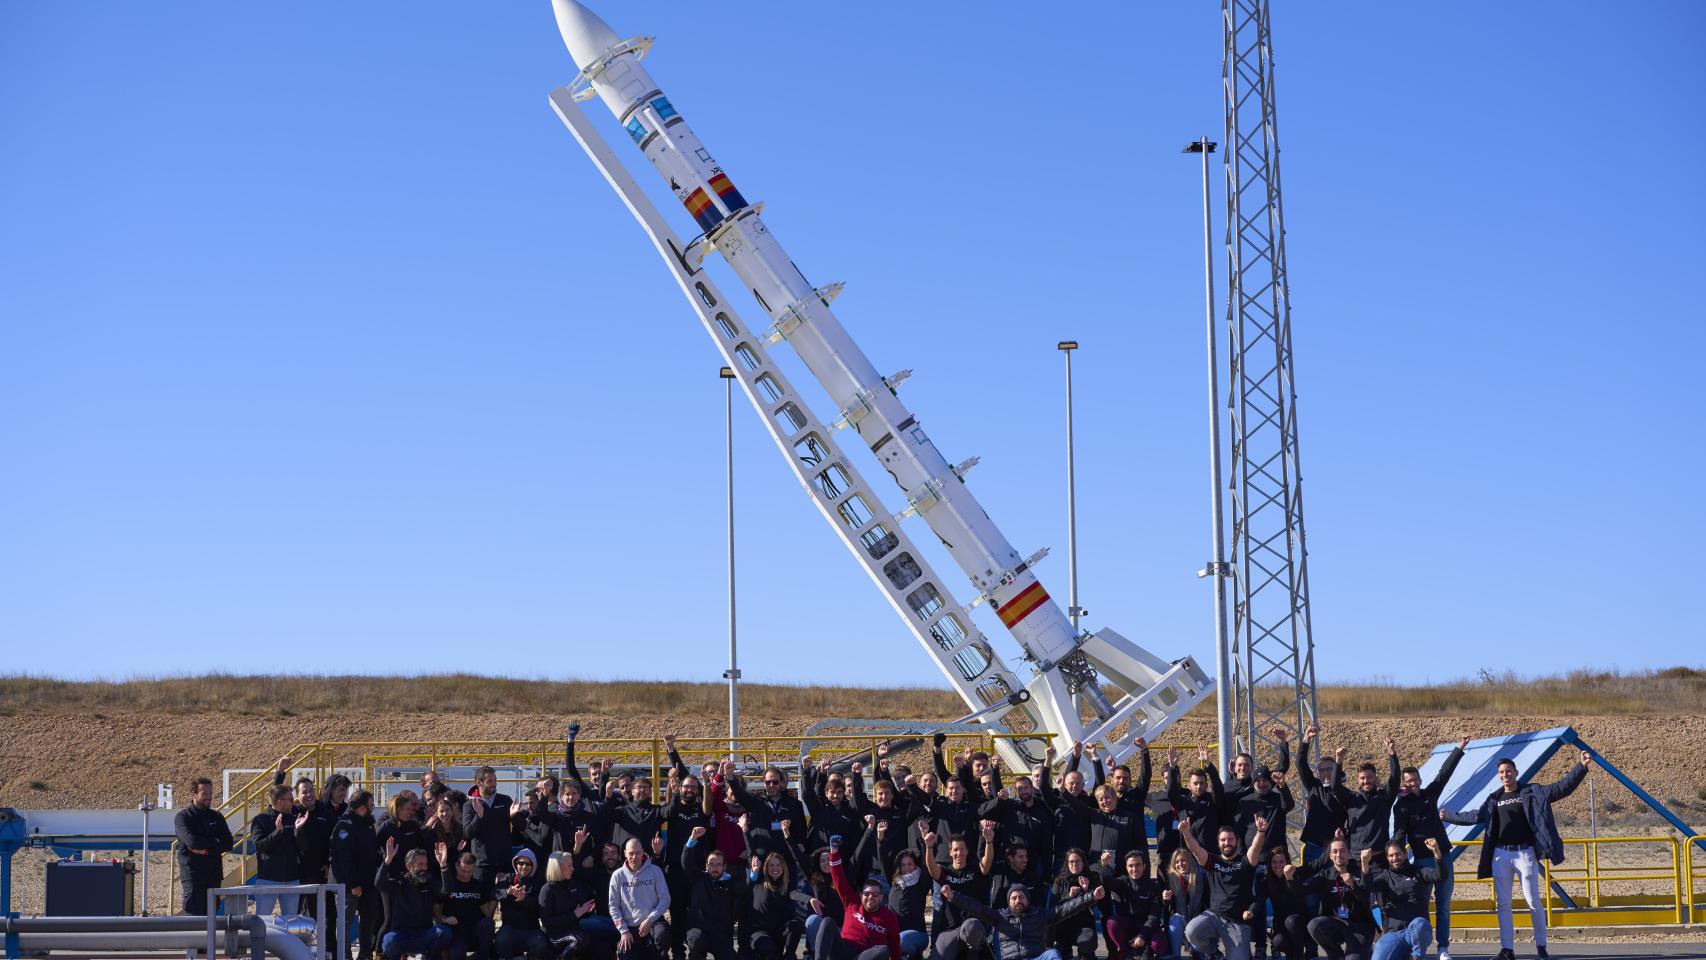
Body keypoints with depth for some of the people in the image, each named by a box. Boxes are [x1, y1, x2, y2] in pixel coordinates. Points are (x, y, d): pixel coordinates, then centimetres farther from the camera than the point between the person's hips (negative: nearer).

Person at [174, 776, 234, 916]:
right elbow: (191, 841, -17)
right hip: (192, 873, -5)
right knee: (194, 914, -12)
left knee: (211, 913, 5)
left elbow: (228, 844, 3)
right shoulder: (183, 817, 0)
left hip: (214, 873, 5)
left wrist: (206, 849, -11)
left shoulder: (216, 817, 14)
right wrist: (215, 842, -4)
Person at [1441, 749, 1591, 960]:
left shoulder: (1532, 792, -1)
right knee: (1503, 904, 4)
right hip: (1500, 855, 4)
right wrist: (1451, 816, 26)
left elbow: (1562, 788, -6)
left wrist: (1581, 767, -16)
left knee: (1533, 902, -3)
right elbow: (1477, 816, 22)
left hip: (1525, 853, -4)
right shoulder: (1495, 798, 11)